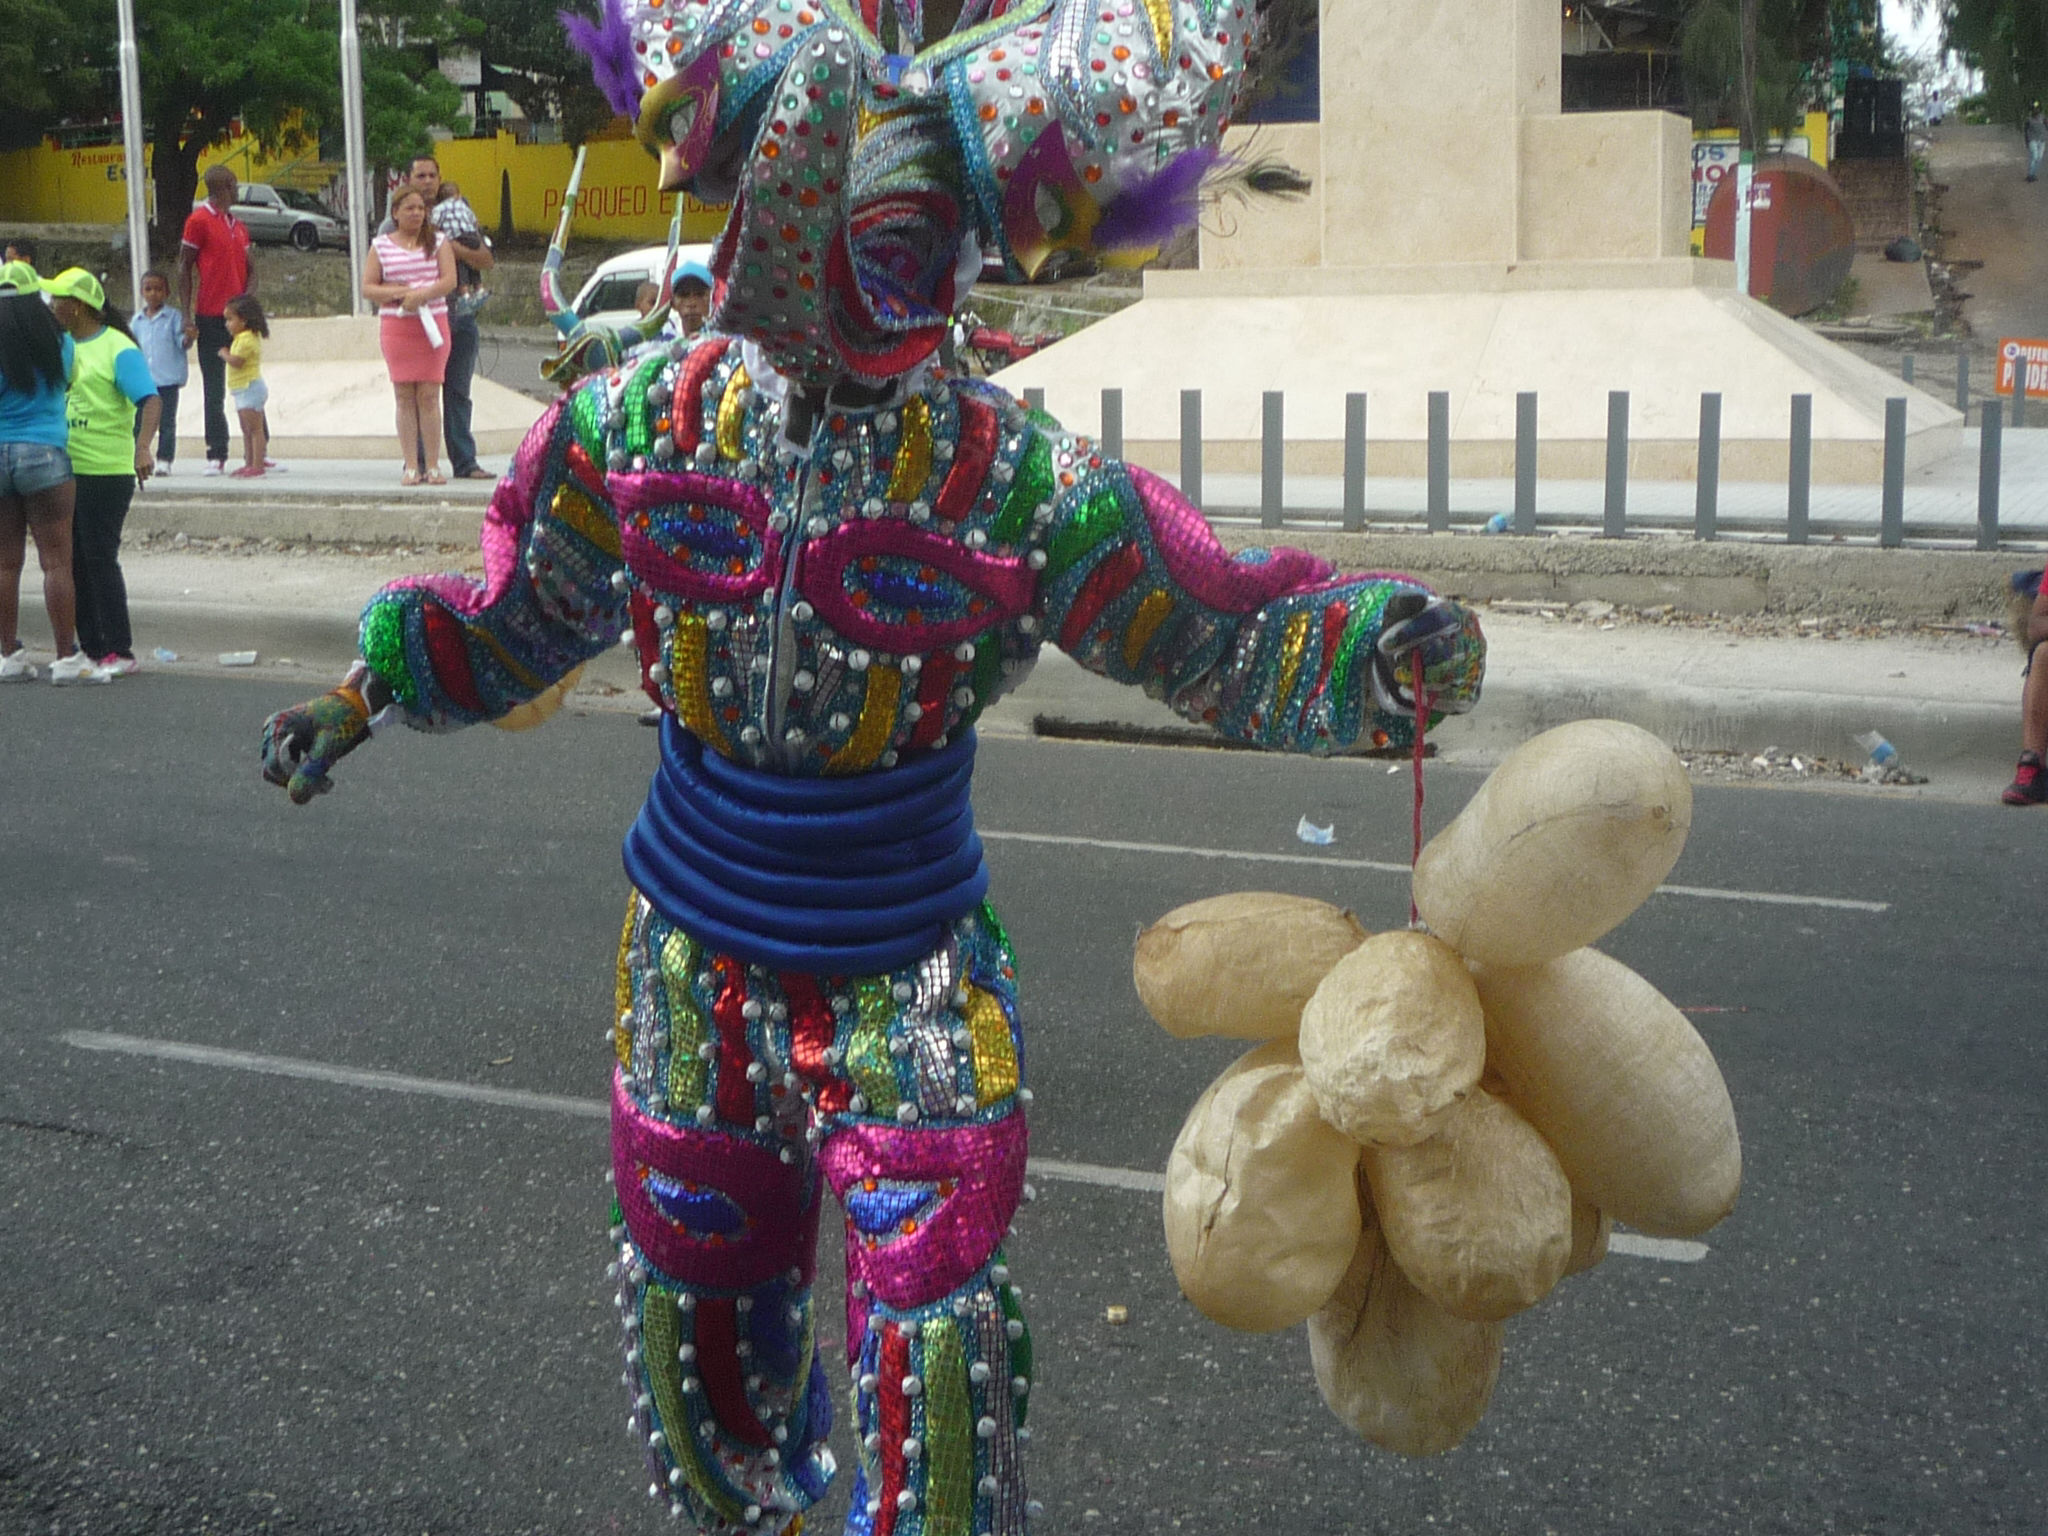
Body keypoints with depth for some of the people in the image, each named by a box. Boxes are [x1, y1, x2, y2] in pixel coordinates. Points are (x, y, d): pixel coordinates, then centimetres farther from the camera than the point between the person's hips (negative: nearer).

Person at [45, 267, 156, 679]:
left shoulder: (118, 349, -10)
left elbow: (150, 399, -20)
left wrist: (143, 446, -35)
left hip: (106, 472, -8)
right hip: (65, 470, 8)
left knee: (99, 559, -7)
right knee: (74, 560, 10)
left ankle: (119, 652, 0)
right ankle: (91, 648, 18)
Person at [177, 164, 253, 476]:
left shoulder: (238, 225, 16)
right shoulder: (199, 221, -4)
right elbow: (184, 268, -4)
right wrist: (187, 317, -11)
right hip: (211, 318, -6)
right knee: (214, 391, -1)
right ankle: (216, 455, 3)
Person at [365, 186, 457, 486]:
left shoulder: (439, 243, 9)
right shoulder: (381, 246, 9)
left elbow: (449, 281, -3)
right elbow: (367, 289, 4)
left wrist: (420, 294, -17)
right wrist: (398, 293, -11)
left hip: (433, 323, 0)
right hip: (395, 326, 0)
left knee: (429, 396, -3)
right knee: (405, 396, -1)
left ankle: (433, 465, -1)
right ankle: (412, 466, 1)